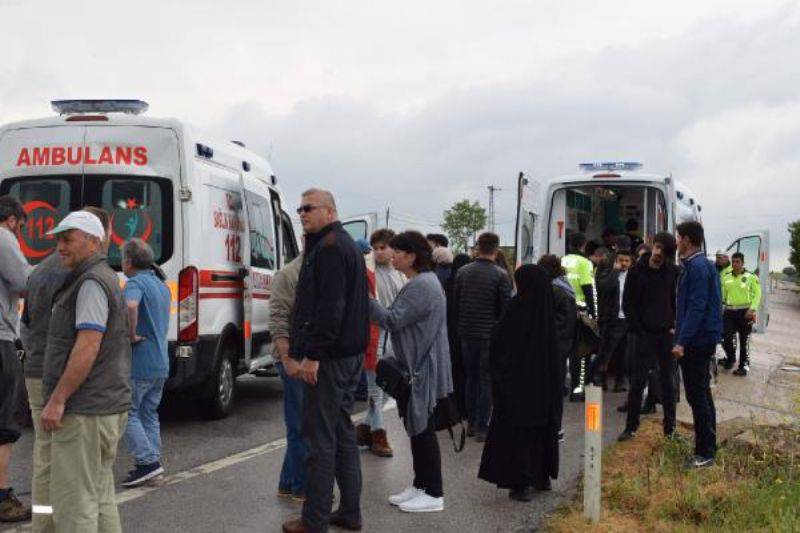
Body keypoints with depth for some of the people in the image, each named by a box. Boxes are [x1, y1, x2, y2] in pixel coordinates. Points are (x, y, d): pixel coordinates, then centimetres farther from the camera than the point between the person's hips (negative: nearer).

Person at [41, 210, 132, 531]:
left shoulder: (92, 283, -13)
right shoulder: (106, 279, 20)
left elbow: (88, 346, -22)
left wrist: (57, 399, -20)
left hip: (84, 412, -10)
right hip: (107, 407, 10)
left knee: (73, 503, -8)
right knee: (100, 498, 15)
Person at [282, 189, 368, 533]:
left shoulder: (329, 247, -13)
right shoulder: (346, 245, 19)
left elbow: (330, 307, -22)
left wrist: (313, 354, -22)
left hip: (328, 360, -11)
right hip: (350, 355, 11)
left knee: (320, 438, -6)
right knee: (343, 433, 15)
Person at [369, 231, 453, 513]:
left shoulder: (421, 286, -19)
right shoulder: (423, 281, 16)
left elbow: (393, 321, -22)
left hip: (422, 369, -10)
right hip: (417, 366, 10)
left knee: (422, 429, -4)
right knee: (417, 428, 16)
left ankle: (433, 494, 3)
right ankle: (420, 485, 25)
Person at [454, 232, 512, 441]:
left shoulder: (463, 272, 2)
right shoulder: (501, 275, -12)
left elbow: (455, 303, 6)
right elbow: (506, 308, -11)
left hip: (467, 334, 4)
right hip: (490, 335, -4)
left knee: (471, 378, 17)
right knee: (487, 380, 3)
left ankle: (471, 424, 23)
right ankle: (482, 428, 3)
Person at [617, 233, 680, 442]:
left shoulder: (673, 272, 1)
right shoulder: (636, 271, -2)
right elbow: (628, 303, -1)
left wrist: (675, 326, -3)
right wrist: (638, 329, -7)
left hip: (667, 333, 1)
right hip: (644, 334, -1)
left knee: (668, 382, 7)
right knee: (637, 382, 1)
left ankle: (670, 428, 14)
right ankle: (631, 426, 9)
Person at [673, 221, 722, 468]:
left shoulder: (697, 268, -18)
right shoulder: (704, 265, 14)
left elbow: (696, 307, -23)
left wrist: (682, 341, -24)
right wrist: (681, 332, 21)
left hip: (696, 341, -11)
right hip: (703, 339, 11)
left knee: (697, 396, -6)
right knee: (702, 394, 17)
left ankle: (705, 452, -2)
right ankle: (708, 447, 27)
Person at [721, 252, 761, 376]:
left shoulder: (751, 277, 0)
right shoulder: (726, 278, 10)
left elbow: (757, 294, -3)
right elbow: (721, 294, 12)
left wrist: (752, 309, -13)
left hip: (745, 312, -3)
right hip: (729, 311, 3)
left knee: (744, 341, 2)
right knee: (726, 338, -5)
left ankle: (744, 365, 12)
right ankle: (731, 358, 21)